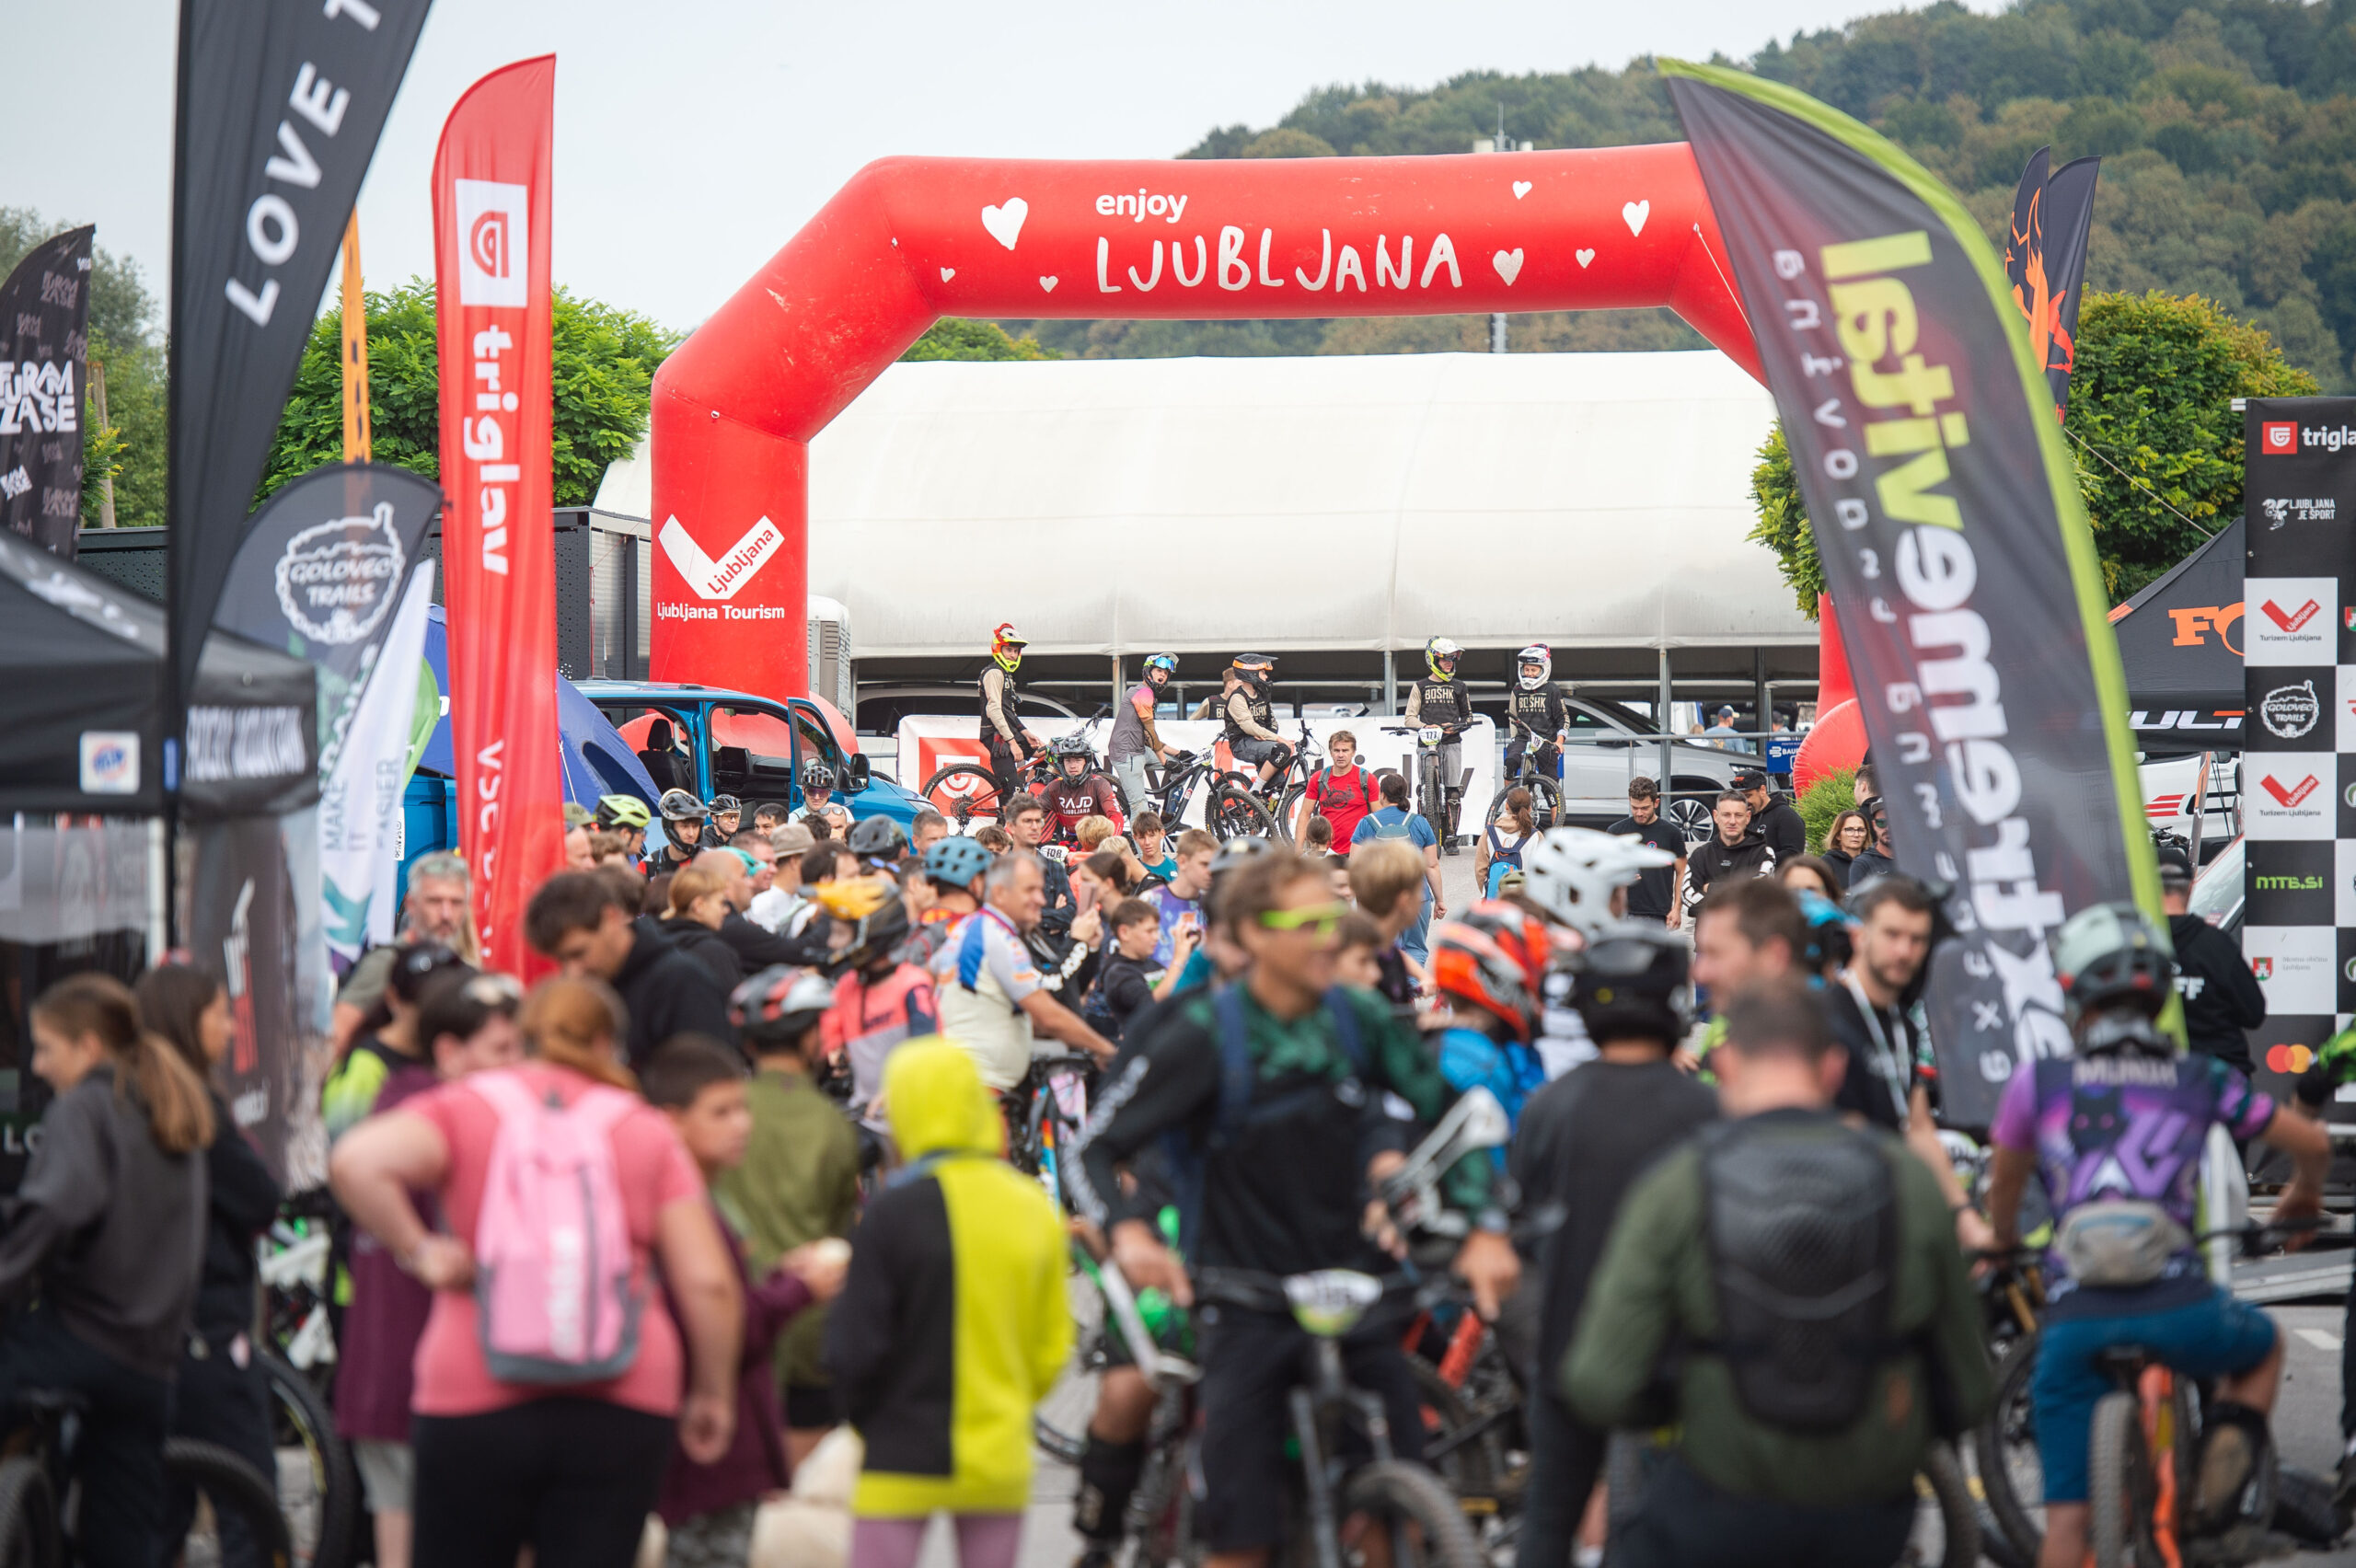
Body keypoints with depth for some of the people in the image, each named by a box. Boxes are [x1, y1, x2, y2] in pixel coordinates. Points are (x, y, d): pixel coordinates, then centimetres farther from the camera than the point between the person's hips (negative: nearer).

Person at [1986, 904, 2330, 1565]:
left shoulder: (2039, 1082, 9)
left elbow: (2002, 1190, 22)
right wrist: (2303, 1195, 43)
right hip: (2176, 1305, 0)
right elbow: (2313, 1143, 20)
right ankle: (2223, 1466, 9)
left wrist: (2005, 1245, 45)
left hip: (2074, 1312, 0)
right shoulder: (2201, 1080, 11)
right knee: (2262, 1347, 33)